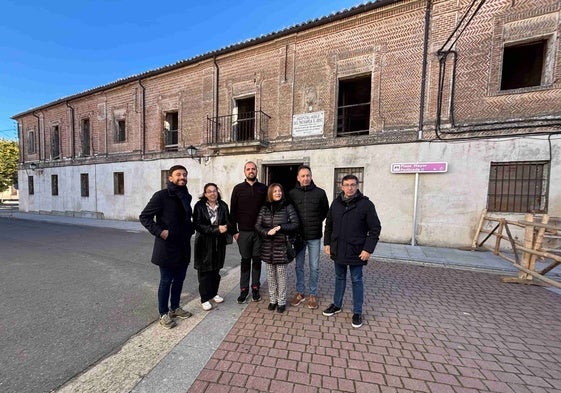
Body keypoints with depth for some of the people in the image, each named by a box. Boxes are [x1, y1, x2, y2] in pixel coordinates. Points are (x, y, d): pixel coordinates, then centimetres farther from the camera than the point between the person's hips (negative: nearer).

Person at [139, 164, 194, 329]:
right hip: (167, 247, -6)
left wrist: (190, 230, 5)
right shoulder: (161, 196, -13)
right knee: (166, 281, 9)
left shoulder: (187, 196, 7)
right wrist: (159, 231, -18)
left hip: (184, 247, 6)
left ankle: (175, 308, 38)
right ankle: (163, 313, 29)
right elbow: (144, 217, -10)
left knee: (179, 279, 18)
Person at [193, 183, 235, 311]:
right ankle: (205, 299, 21)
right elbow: (198, 225, -16)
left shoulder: (223, 205, 2)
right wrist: (216, 229, -22)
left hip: (219, 243, 4)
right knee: (205, 271, 5)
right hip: (204, 243, -3)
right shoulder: (199, 206, -8)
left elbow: (228, 222, 2)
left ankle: (214, 293, 35)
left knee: (216, 270, 16)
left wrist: (225, 228, -21)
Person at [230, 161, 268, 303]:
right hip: (243, 231, 0)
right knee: (245, 260, 10)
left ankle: (255, 288, 25)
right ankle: (244, 289, 23)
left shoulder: (263, 188, 4)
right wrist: (234, 231, -2)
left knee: (257, 260, 10)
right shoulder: (238, 188, 3)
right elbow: (233, 211, 2)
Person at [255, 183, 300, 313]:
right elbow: (257, 225, 2)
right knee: (270, 275, 13)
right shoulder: (265, 208, 4)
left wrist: (280, 227, -16)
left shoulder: (288, 207, -4)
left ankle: (281, 301, 26)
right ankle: (272, 300, 31)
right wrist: (267, 232, -16)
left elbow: (295, 224, -6)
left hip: (282, 247, -3)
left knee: (281, 274, 8)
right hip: (267, 247, 3)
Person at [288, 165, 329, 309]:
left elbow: (326, 210, 9)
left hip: (314, 236, -1)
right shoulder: (292, 193, -2)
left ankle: (313, 294, 28)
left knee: (314, 267, 10)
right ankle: (300, 293, 32)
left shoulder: (320, 193, -5)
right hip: (298, 235, 1)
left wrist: (317, 222, 4)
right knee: (299, 266, 14)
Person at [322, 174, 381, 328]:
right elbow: (328, 225, 10)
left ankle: (357, 312, 28)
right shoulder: (336, 203, 2)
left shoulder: (366, 204, -10)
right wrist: (327, 243, 6)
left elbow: (375, 228, -9)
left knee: (356, 281, 11)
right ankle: (337, 305, 37)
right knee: (339, 278, 19)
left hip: (356, 251, -4)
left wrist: (368, 249, -14)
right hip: (338, 250, 4)